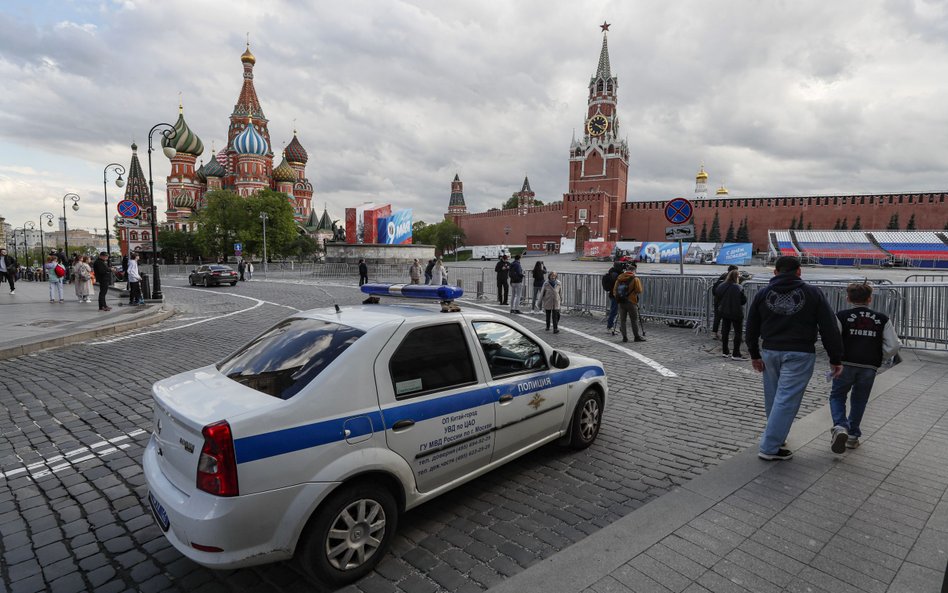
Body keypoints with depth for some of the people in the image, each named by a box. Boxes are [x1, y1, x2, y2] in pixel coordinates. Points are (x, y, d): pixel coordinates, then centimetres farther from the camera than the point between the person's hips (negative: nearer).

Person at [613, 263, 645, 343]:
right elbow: (639, 291, -10)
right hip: (631, 302, -4)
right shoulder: (635, 279, -9)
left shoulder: (619, 278, 4)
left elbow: (614, 290, 6)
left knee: (622, 320, 9)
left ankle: (624, 337, 10)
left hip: (621, 302, 4)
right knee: (635, 320, 6)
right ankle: (637, 336, 10)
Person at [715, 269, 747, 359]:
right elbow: (744, 300, -12)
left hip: (724, 313, 5)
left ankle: (725, 352, 20)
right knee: (738, 333, 4)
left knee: (725, 332, 13)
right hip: (736, 314, -5)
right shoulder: (738, 288, -16)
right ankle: (736, 354, 4)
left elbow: (716, 301, 4)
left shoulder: (720, 287, -1)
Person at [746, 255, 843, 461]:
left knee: (773, 397, 16)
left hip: (770, 352, 3)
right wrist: (835, 359, 2)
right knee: (786, 400, -3)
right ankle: (769, 447, -3)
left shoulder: (763, 294, 5)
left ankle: (775, 436, 33)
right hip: (799, 354, -3)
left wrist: (754, 355, 18)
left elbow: (751, 328, 10)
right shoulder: (813, 293, -1)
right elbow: (829, 328, -3)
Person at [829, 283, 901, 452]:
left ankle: (840, 426, -11)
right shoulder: (882, 319, 5)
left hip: (846, 365, -2)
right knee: (859, 400, 18)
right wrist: (878, 359, 15)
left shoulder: (841, 316, -3)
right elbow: (893, 346, 1)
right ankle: (852, 435, 26)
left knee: (837, 396, 13)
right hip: (869, 368, 2)